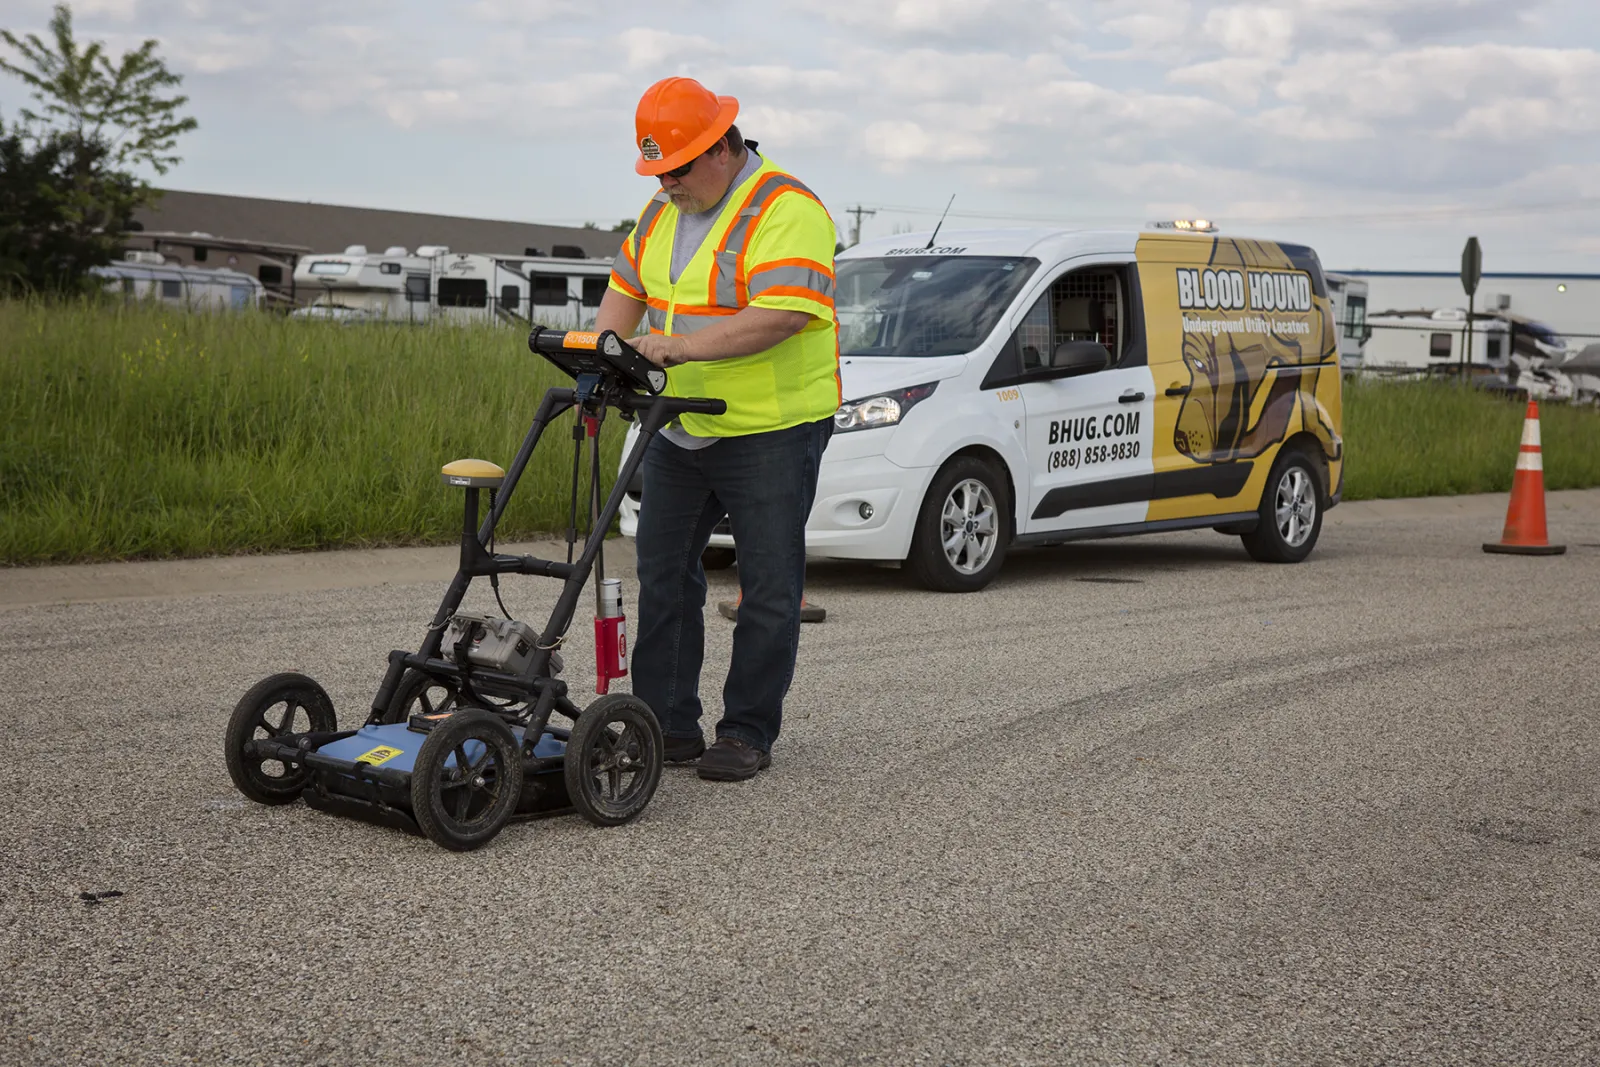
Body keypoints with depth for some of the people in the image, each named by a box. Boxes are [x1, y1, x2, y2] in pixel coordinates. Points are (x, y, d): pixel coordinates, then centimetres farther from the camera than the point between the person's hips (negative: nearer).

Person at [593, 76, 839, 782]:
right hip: (680, 429, 8)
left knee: (768, 589, 0)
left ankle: (748, 733, 10)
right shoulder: (664, 210, 11)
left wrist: (682, 345, -30)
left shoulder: (786, 211, -16)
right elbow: (628, 286, 19)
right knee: (663, 574, 10)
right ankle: (668, 723, 20)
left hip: (770, 433, -8)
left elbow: (779, 316, -27)